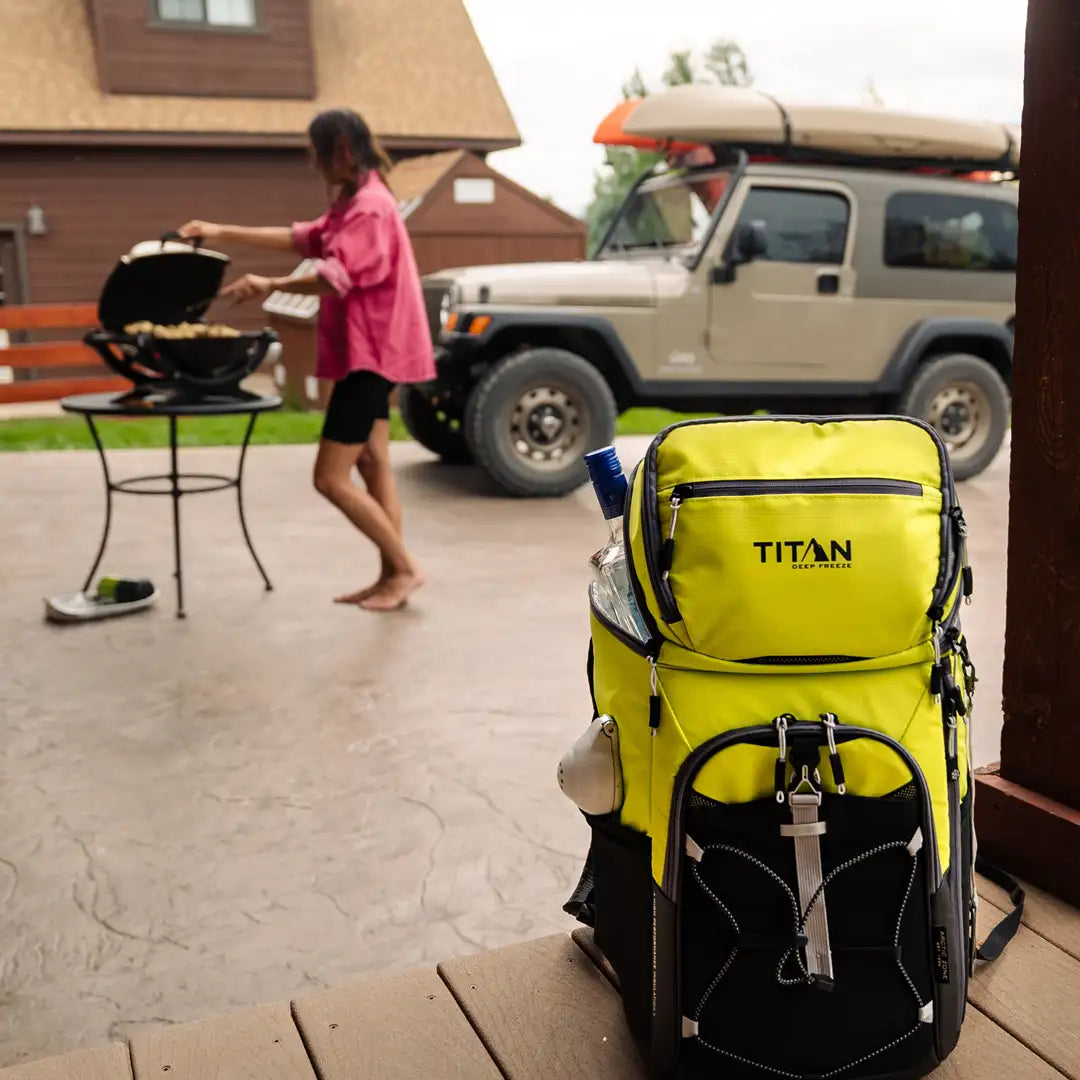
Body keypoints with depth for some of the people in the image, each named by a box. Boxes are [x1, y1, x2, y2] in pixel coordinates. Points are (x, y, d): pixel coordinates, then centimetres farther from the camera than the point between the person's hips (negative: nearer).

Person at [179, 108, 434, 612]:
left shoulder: (369, 207, -16)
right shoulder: (352, 204, 18)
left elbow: (338, 277, -28)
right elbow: (302, 238, 19)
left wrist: (271, 286, -32)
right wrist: (222, 231, 16)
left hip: (370, 353, -11)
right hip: (367, 351, 11)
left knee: (331, 479, -9)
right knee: (372, 465, 10)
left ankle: (405, 569, -1)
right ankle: (390, 575, 14)